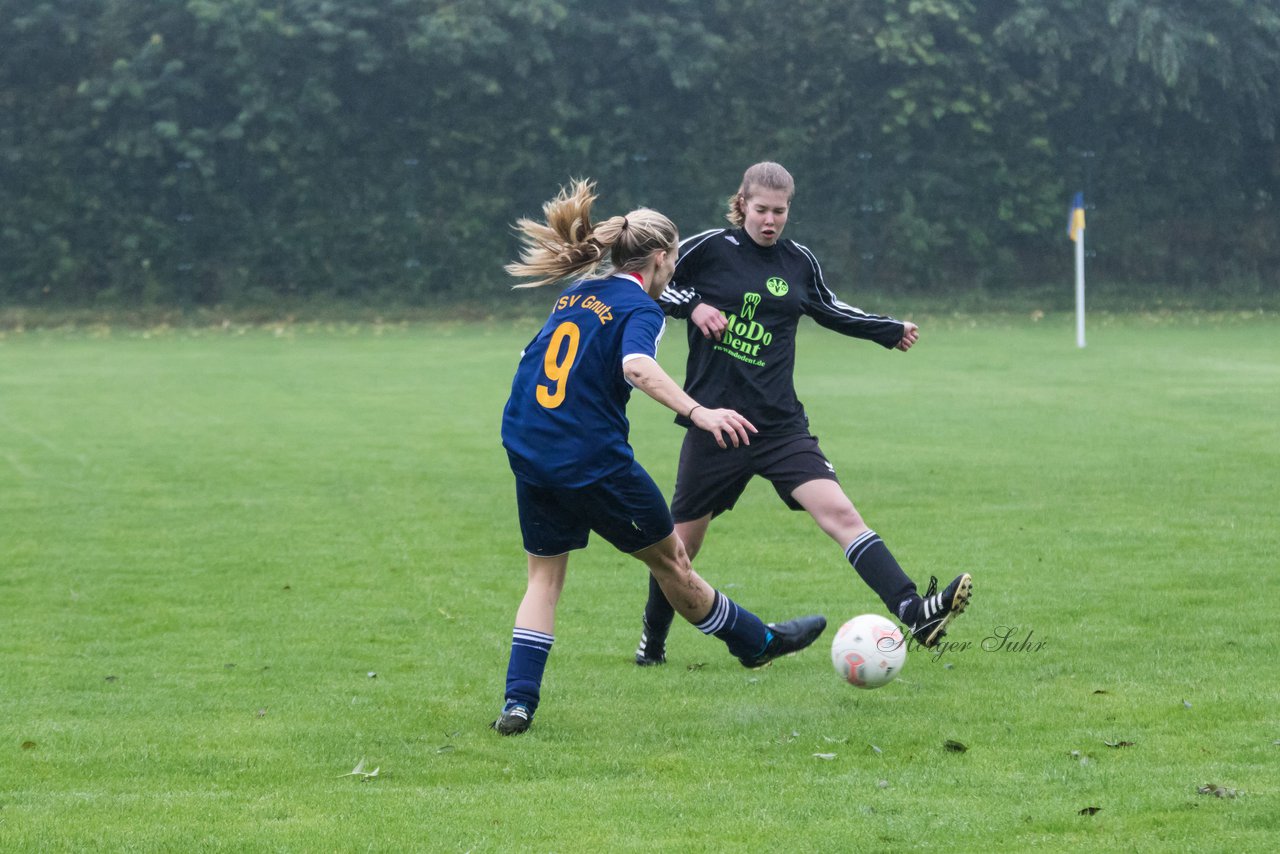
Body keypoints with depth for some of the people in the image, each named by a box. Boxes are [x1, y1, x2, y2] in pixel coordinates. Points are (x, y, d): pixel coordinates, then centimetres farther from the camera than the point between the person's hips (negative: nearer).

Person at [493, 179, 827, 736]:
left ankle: (518, 701, -1)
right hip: (593, 460, -6)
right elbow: (637, 365, -30)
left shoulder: (576, 293, 13)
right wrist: (697, 412, -40)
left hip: (527, 454, 6)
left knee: (545, 575, 12)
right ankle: (756, 642, 28)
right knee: (669, 560, 10)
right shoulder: (639, 308, -9)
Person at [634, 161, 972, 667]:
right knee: (682, 541, 9)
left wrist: (890, 331, 32)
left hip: (780, 424, 2)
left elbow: (828, 309, 27)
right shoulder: (708, 249, -3)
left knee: (840, 513, -16)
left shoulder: (799, 263, 9)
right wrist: (692, 304, -13)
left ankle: (914, 613, -28)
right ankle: (653, 640, 33)